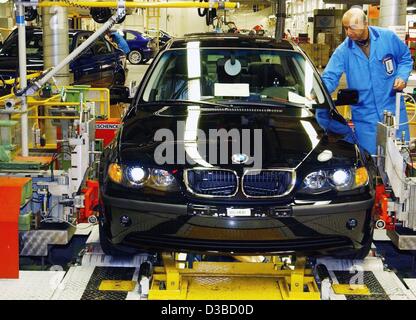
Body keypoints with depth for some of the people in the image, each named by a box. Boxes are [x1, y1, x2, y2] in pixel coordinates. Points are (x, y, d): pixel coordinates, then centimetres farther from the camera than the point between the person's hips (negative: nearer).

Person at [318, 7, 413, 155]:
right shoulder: (343, 51, -7)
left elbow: (405, 58, 11)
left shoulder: (388, 37, -4)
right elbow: (329, 78, -10)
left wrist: (402, 76, -8)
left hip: (393, 109, 0)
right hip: (364, 117, 0)